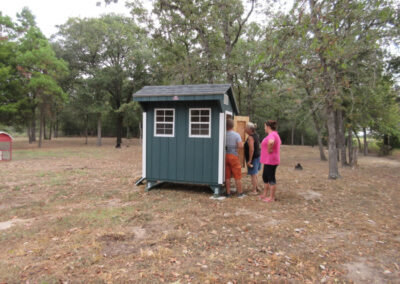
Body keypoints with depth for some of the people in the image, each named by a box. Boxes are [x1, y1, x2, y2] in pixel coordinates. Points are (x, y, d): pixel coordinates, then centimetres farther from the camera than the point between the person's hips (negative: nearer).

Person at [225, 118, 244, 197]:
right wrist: (241, 143, 6)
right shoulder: (236, 135, -7)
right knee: (237, 176, 6)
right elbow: (240, 146, -15)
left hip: (225, 156, 3)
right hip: (233, 156, -2)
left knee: (227, 176, 8)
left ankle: (228, 193, 13)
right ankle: (240, 193, 12)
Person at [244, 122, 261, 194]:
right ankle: (256, 188, 32)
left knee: (253, 175, -1)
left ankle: (254, 191, 6)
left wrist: (249, 160, -23)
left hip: (253, 158, -9)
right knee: (254, 174, 22)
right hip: (257, 157, 10)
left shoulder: (250, 137, -19)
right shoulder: (256, 135, 9)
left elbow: (251, 149, -26)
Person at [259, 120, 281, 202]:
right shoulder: (275, 134, 15)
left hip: (271, 161, -11)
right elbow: (279, 143, 35)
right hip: (269, 160, 11)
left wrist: (269, 150, -25)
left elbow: (271, 142, -42)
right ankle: (265, 194, 29)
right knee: (265, 177, 19)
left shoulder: (271, 135, -19)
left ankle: (272, 198, 7)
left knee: (271, 178, -2)